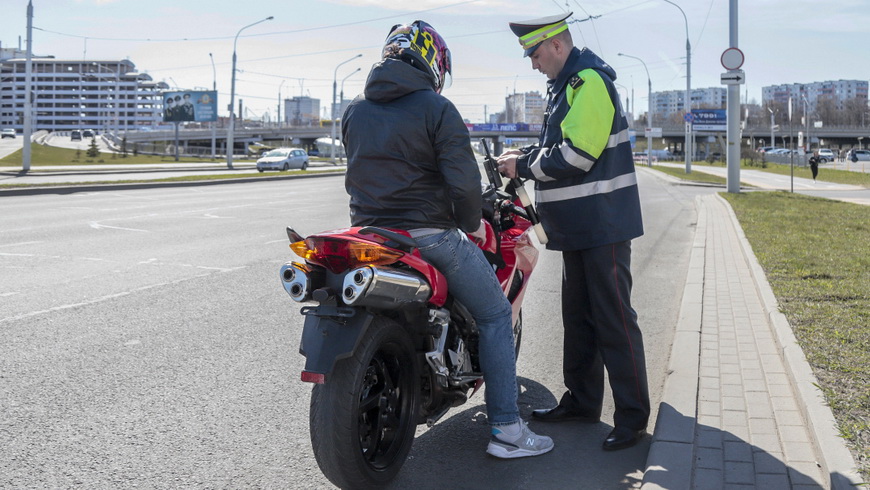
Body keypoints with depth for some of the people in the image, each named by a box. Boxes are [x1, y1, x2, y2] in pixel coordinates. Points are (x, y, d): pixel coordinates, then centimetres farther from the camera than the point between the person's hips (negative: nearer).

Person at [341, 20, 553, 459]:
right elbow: (463, 179, -16)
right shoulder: (436, 108, -10)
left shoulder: (354, 111, 10)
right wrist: (471, 222, 1)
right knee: (495, 315, 6)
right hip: (429, 235, -7)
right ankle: (505, 429, 4)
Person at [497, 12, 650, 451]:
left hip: (604, 225, -10)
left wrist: (524, 167, -12)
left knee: (613, 320, -6)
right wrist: (524, 155, 7)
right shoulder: (564, 85, 17)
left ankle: (632, 415, 3)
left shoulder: (589, 83, -15)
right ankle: (581, 400, 26)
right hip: (579, 228, 10)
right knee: (578, 316, 15)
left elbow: (575, 155, -22)